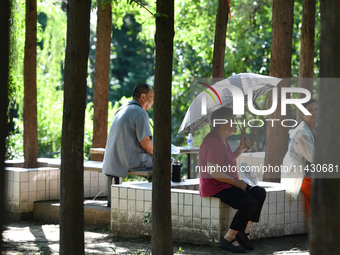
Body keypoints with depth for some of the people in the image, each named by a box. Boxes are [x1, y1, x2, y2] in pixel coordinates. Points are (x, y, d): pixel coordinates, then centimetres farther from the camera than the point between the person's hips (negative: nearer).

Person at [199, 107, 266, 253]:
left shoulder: (223, 140, 15)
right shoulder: (214, 142, -19)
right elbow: (213, 171, -26)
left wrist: (241, 149, 11)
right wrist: (236, 182, -20)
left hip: (226, 184, 11)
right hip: (214, 187, -11)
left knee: (260, 193, -1)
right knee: (251, 203, -23)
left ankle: (244, 232, -4)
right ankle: (228, 240, -17)